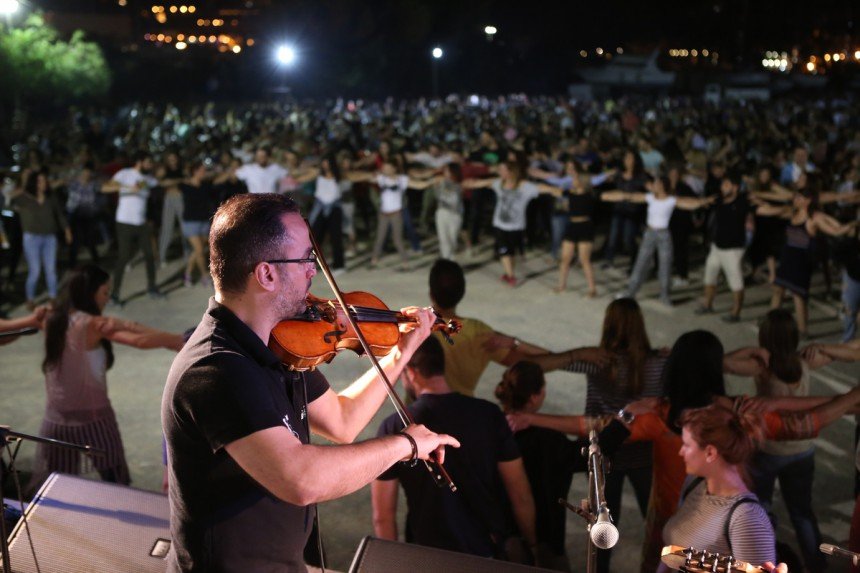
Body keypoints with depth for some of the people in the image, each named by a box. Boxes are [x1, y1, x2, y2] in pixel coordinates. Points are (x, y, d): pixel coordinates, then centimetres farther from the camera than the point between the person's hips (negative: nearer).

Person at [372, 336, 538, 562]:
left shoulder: (392, 427, -12)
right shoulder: (489, 414, -9)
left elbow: (383, 516, -7)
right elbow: (521, 497, -4)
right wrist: (532, 544, 12)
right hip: (490, 552, 1)